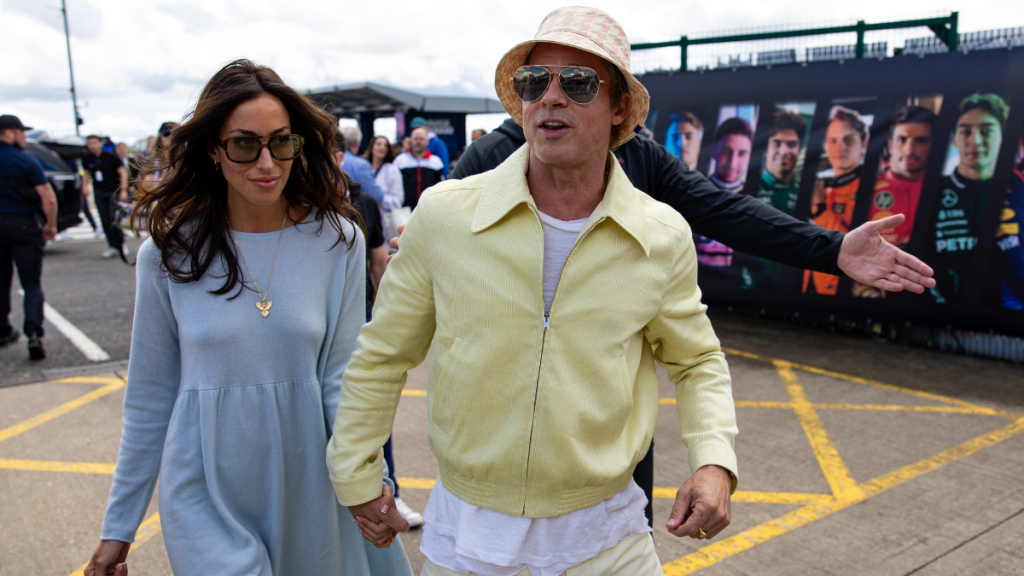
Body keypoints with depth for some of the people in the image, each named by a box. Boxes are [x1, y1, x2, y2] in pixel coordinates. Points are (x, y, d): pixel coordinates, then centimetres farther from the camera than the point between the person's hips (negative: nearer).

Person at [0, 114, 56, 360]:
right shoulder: (26, 161, -10)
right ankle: (34, 334, -17)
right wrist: (51, 226, -5)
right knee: (32, 285, -1)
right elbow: (48, 197, -16)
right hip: (23, 225, -4)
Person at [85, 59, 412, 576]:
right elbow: (150, 397, 1)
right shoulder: (168, 253, -6)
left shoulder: (337, 241, -7)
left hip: (305, 485, 1)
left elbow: (340, 377, -5)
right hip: (206, 491, -1)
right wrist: (119, 526, 6)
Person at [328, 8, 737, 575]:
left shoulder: (664, 237, -8)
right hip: (465, 529, 0)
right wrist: (356, 479, 4)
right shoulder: (443, 214, -12)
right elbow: (382, 357, 0)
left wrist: (714, 459, -8)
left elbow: (696, 361, 8)